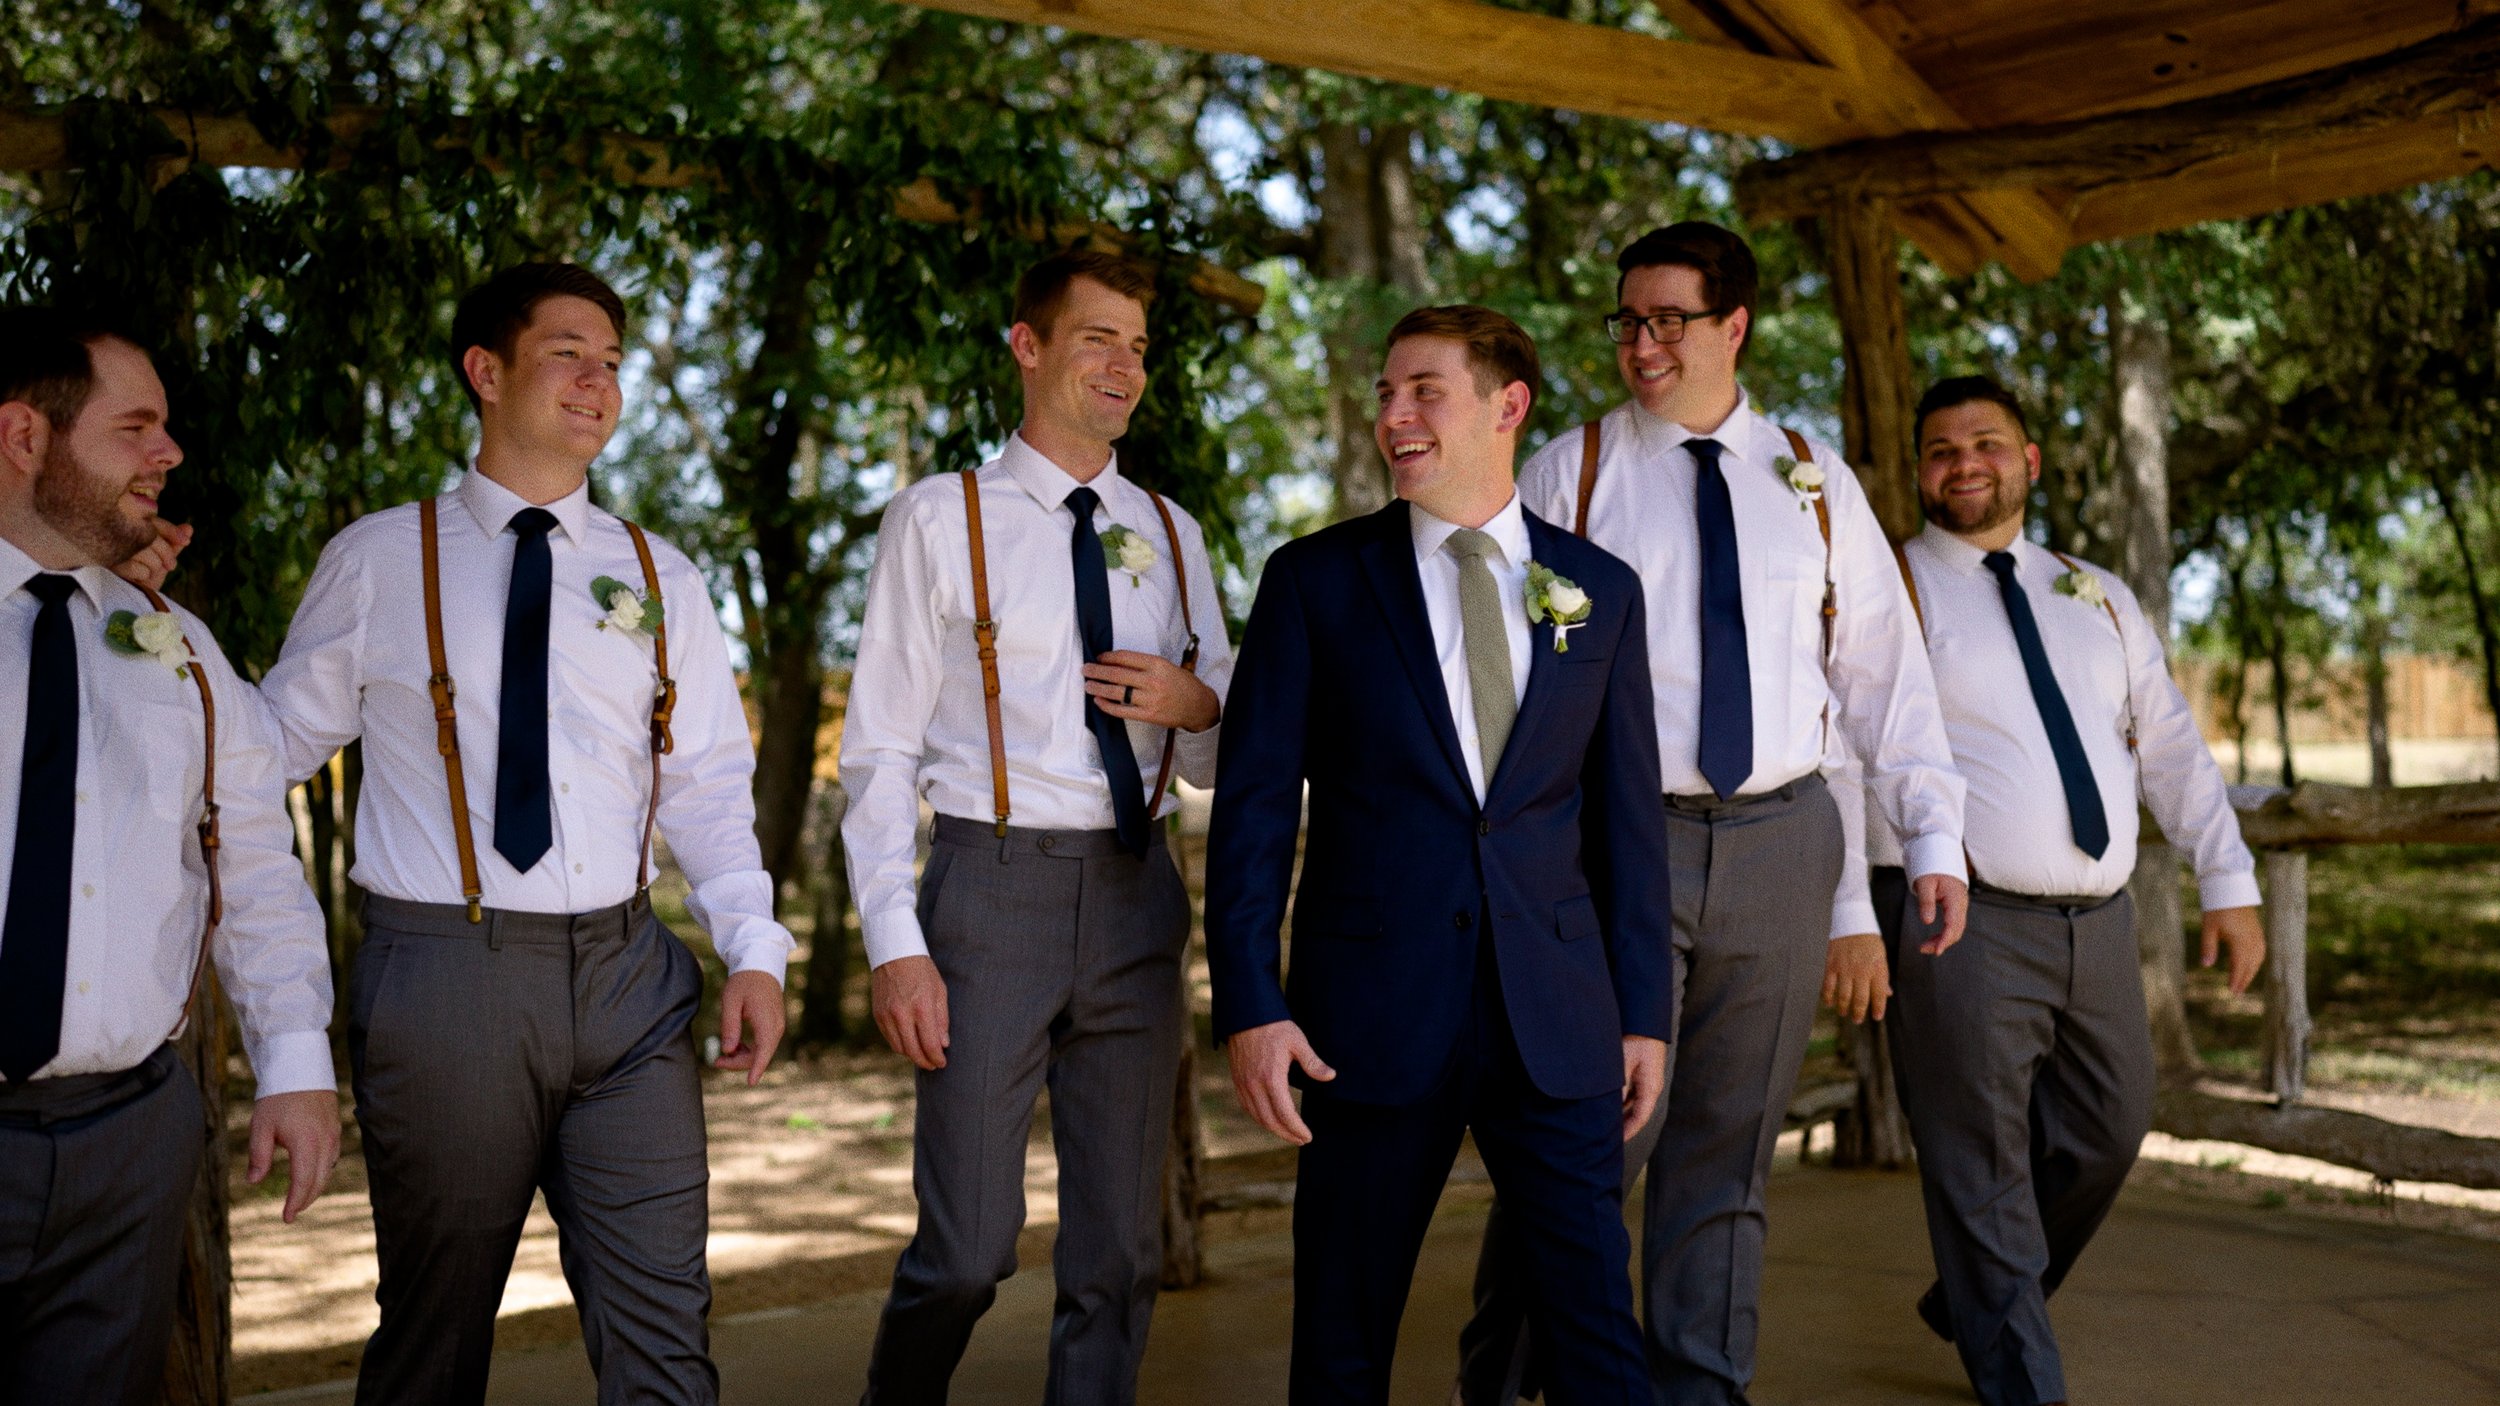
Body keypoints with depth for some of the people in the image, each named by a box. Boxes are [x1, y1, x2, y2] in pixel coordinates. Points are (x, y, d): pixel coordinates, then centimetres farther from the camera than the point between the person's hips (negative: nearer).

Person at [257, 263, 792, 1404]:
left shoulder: (658, 578, 11)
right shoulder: (376, 560, 3)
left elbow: (709, 782, 9)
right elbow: (270, 745, 11)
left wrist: (753, 949, -2)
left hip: (628, 976, 2)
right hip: (442, 977, -2)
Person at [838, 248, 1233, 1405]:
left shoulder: (1169, 534, 12)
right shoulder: (939, 520, 0)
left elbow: (1217, 763, 17)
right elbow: (880, 753, -3)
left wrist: (1200, 708, -7)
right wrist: (894, 945, -11)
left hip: (1134, 890, 4)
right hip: (993, 886, -4)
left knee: (1121, 1246, 9)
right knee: (968, 1247, -2)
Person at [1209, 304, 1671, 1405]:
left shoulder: (1601, 590, 9)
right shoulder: (1315, 580, 2)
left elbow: (1629, 813, 11)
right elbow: (1254, 806, -1)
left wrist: (1645, 1011, 8)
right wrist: (1248, 1004, -9)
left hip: (1556, 1020, 2)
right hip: (1373, 1009, -1)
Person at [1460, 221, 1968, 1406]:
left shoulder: (1814, 483, 10)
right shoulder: (1569, 473, 2)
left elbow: (1884, 673, 11)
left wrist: (1934, 837, 3)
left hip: (1780, 845, 3)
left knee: (1729, 1153, 11)